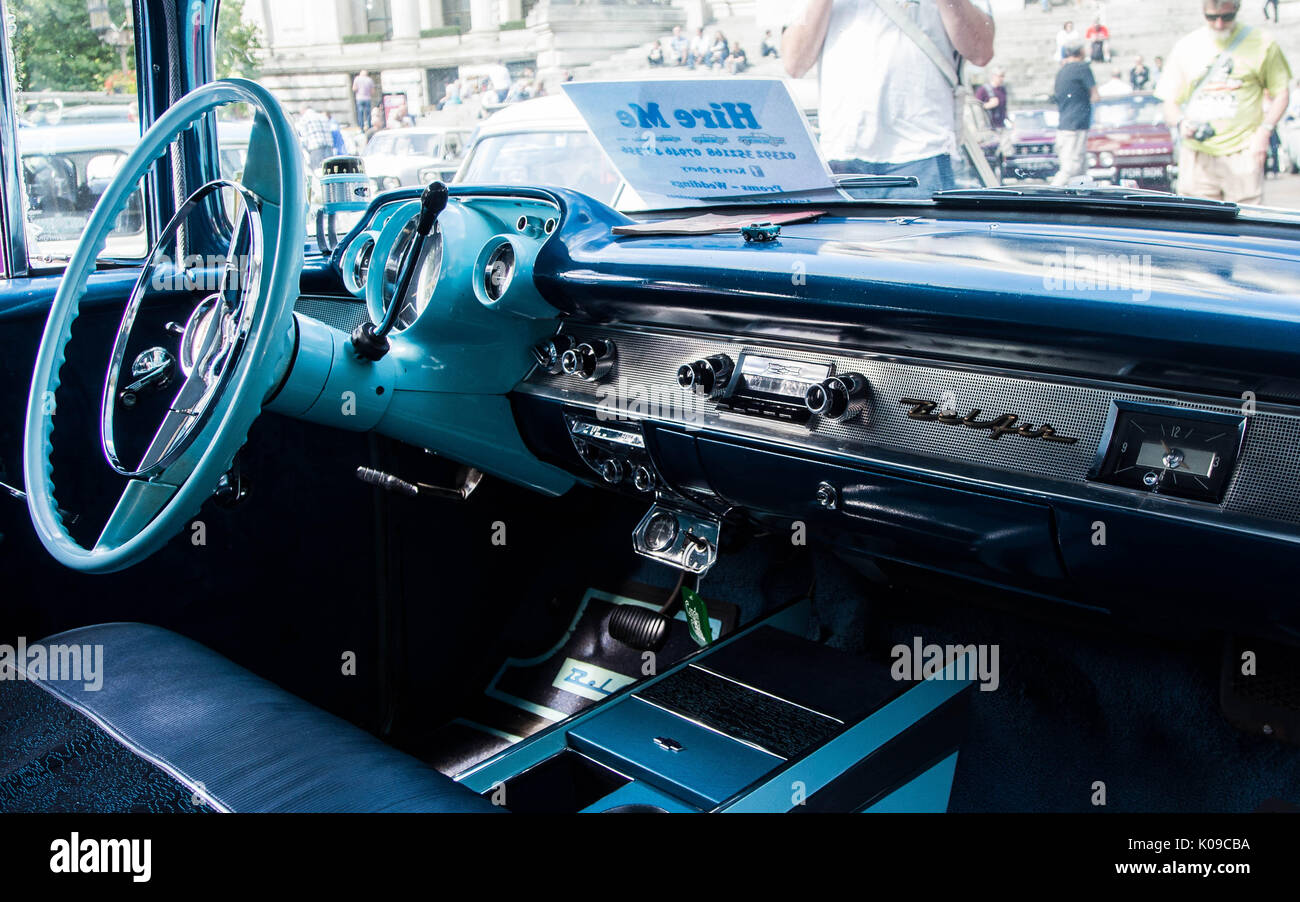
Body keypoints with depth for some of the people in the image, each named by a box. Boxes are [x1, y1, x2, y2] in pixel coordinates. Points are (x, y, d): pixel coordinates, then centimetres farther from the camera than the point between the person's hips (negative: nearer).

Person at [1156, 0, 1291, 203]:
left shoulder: (1261, 43, 5)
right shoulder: (1185, 47, 10)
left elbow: (1280, 92, 10)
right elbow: (1170, 103, 12)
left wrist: (1264, 132, -6)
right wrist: (1180, 124, -10)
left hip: (1242, 154, -2)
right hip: (1197, 155, 2)